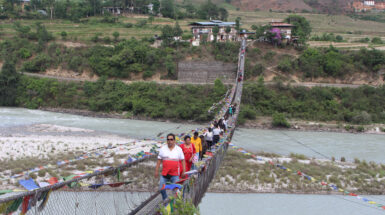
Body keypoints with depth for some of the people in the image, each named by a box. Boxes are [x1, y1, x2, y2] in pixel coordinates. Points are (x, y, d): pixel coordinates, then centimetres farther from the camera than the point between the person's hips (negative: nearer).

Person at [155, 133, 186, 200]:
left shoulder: (179, 149, 3)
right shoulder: (163, 149, 5)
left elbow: (182, 160, 5)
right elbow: (159, 160, 8)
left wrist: (184, 171, -1)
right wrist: (156, 170, 5)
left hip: (175, 174, -1)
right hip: (164, 174, 1)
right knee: (161, 189, 2)